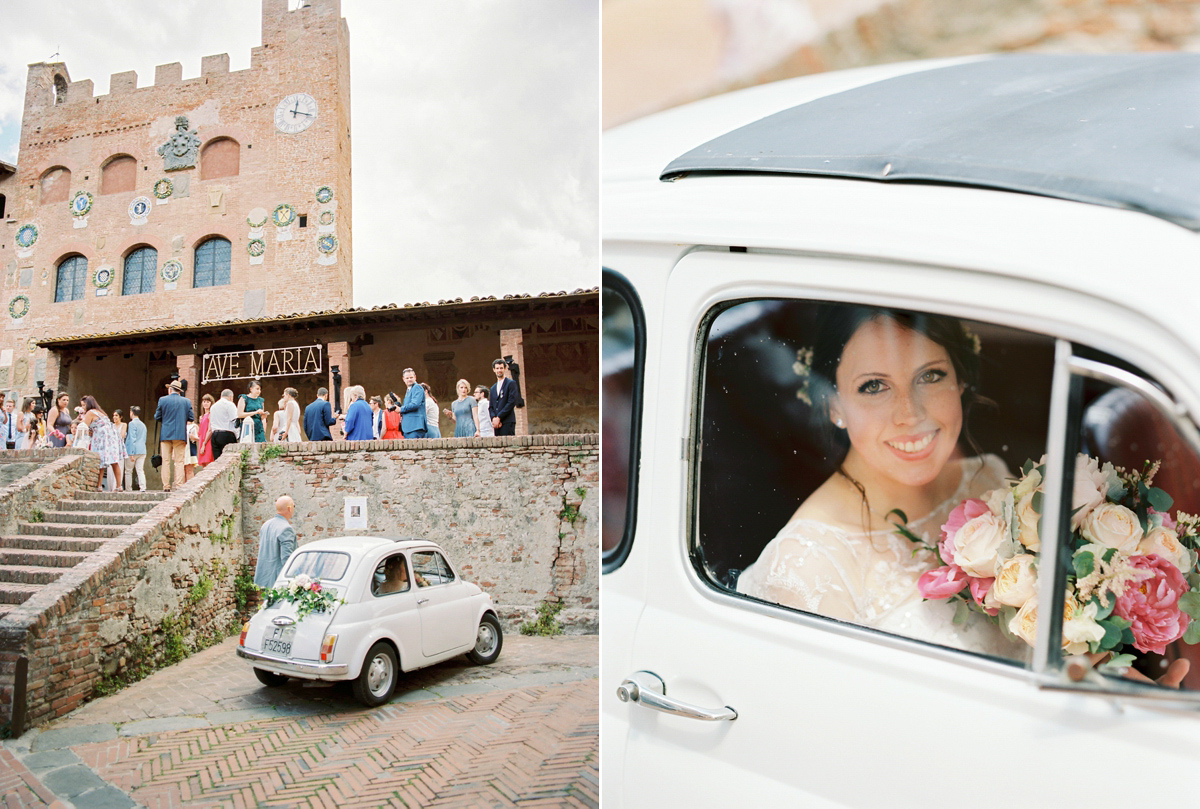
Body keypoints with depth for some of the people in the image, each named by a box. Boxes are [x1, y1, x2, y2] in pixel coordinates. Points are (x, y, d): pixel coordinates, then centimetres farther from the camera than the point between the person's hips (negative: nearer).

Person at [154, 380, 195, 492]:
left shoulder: (162, 400, 0)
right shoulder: (187, 401, 2)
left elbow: (157, 417, 4)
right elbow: (191, 418, 3)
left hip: (165, 435, 0)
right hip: (181, 435, 0)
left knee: (166, 461, 4)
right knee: (179, 461, 1)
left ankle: (166, 486, 3)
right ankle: (179, 486, -4)